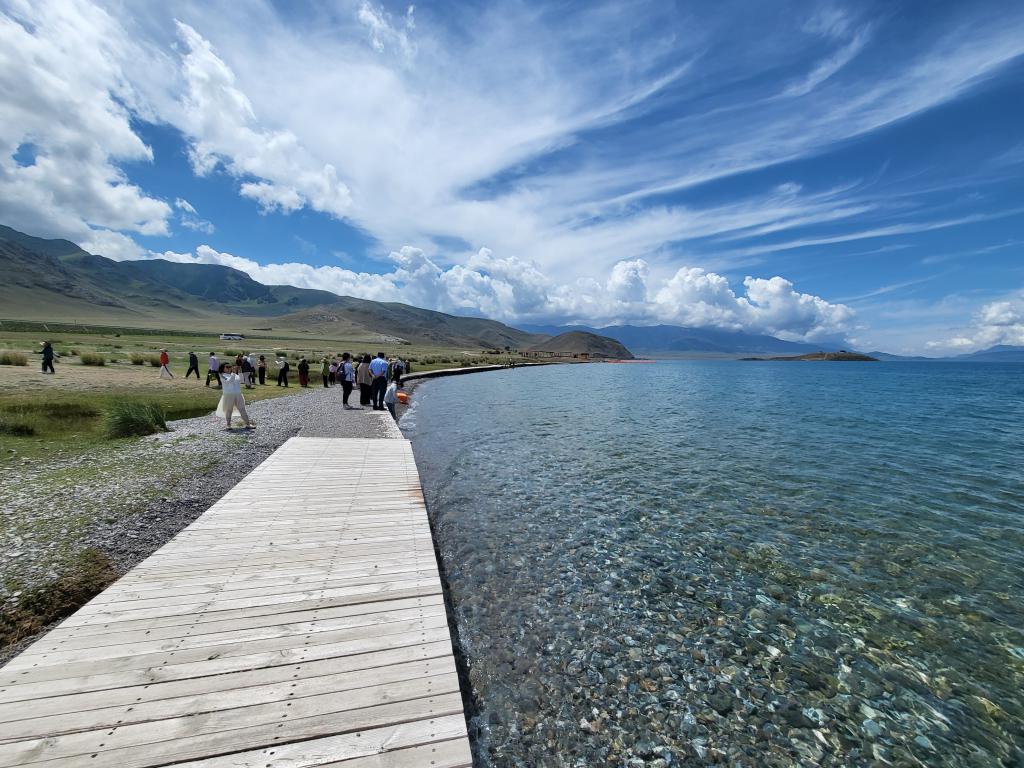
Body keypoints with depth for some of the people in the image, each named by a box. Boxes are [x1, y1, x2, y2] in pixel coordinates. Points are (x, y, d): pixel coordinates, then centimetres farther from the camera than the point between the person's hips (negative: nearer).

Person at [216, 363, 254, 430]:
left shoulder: (235, 374, 13)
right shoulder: (223, 376, -2)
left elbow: (240, 380, 0)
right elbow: (229, 381, -19)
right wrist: (233, 372, -24)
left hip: (238, 395, 4)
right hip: (228, 395, -4)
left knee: (242, 409, 4)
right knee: (229, 410, 6)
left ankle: (248, 424, 6)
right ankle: (228, 425, 19)